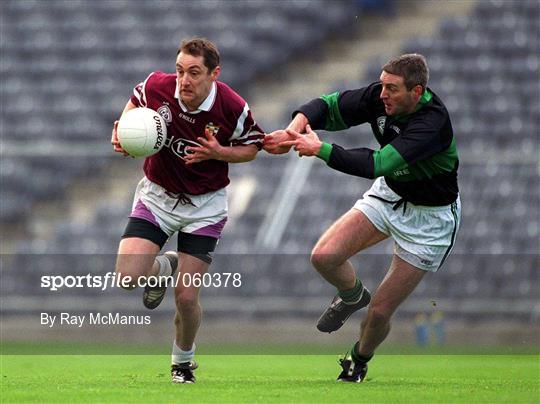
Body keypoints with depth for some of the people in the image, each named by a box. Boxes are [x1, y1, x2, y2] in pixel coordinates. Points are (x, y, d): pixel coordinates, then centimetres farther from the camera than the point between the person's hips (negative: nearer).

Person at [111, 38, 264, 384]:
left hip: (205, 205, -2)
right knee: (128, 276, -17)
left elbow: (252, 147, -2)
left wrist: (218, 153, -22)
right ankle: (164, 267, 22)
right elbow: (136, 100, 9)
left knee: (186, 296, -7)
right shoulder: (156, 87, -16)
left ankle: (183, 360, 24)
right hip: (157, 195, 2)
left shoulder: (233, 108, -21)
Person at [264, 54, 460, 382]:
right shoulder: (379, 97, -16)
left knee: (380, 312, -3)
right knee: (324, 257, -13)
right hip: (388, 194, 6)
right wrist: (294, 129, -28)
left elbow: (378, 164, -43)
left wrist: (320, 149, -38)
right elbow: (330, 106, -8)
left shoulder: (432, 122, -36)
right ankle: (353, 295, 22)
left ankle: (359, 361, 30)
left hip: (429, 216, -6)